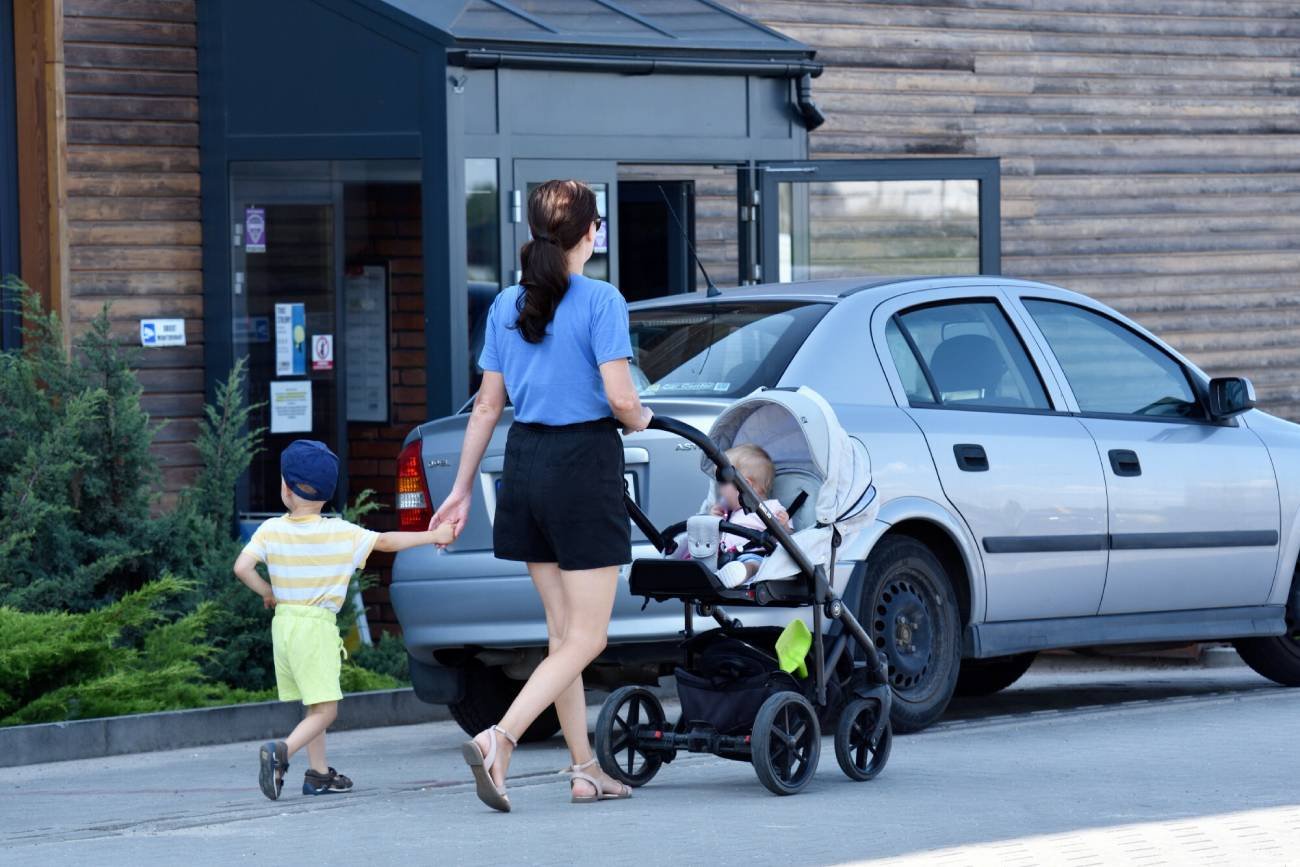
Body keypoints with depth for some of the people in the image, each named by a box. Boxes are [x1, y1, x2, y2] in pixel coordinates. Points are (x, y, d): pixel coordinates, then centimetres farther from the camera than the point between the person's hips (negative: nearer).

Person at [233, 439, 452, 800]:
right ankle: (280, 751, -26)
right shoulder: (341, 534, -7)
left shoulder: (271, 531, -1)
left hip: (283, 620, 5)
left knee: (314, 705, 17)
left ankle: (318, 772, 17)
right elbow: (386, 541, 0)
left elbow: (242, 568, -10)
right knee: (325, 709, -4)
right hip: (317, 626, -5)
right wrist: (433, 536, 11)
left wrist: (268, 593, 8)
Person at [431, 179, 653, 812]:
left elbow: (487, 406, 10)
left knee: (562, 631, 14)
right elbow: (620, 397, -17)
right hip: (585, 462, -6)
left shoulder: (507, 305, 7)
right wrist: (638, 421, 5)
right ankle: (498, 741, -20)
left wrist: (462, 487, 15)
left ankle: (585, 771, 17)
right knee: (586, 637, -3)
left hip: (525, 463, 7)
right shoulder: (600, 301, -11)